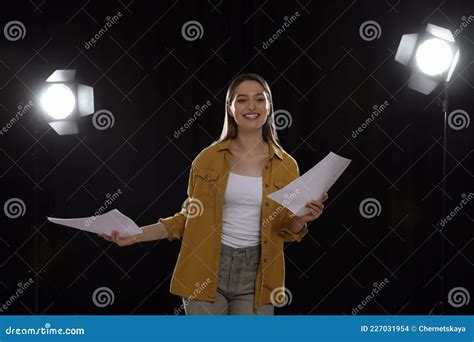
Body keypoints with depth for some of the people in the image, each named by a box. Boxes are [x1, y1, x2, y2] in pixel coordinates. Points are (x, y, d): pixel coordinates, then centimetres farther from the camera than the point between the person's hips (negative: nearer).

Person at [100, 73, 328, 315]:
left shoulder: (286, 166, 2)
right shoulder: (208, 158, 0)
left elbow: (286, 231, 7)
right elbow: (189, 216, 7)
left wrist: (301, 220, -16)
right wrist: (138, 234, -3)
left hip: (255, 272, 1)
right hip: (206, 269, 0)